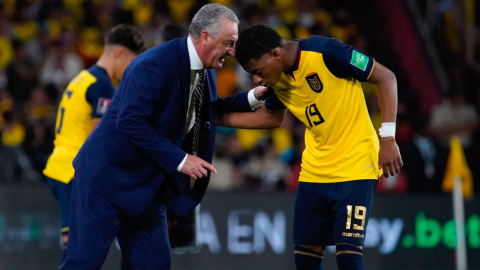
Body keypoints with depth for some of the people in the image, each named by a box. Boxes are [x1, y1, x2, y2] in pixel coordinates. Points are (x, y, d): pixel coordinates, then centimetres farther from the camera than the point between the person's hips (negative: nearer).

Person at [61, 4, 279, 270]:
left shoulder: (205, 71, 4)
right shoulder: (156, 64, -24)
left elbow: (209, 110, 19)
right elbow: (130, 121, -28)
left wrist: (253, 97, 5)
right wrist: (179, 159, -26)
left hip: (146, 185, 9)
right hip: (109, 173, -9)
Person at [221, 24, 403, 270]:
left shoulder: (324, 52, -21)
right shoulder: (276, 79, 1)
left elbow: (385, 77, -15)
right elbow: (271, 116, 22)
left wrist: (388, 138, -18)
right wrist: (221, 118, 13)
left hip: (355, 166, -7)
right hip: (314, 172, 7)